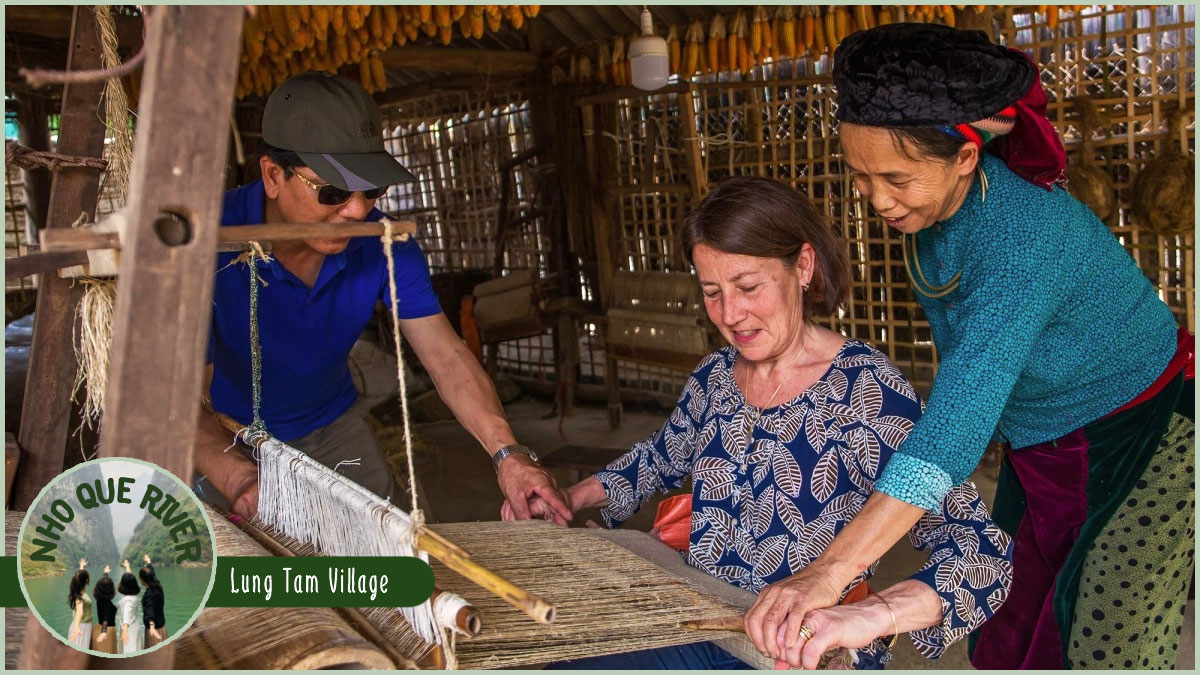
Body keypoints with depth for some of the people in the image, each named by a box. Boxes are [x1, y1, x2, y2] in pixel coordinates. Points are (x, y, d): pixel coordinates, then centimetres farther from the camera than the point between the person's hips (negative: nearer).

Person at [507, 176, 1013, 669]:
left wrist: (873, 615, -43)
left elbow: (982, 557, -24)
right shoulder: (714, 377, 4)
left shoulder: (865, 391, -16)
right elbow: (660, 457, 25)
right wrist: (573, 497, 9)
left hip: (806, 657, -6)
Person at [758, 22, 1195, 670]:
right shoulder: (928, 204, -10)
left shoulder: (1028, 235, -34)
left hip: (1147, 444, -7)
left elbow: (958, 418, -44)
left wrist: (829, 573, -49)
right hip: (1038, 449, 7)